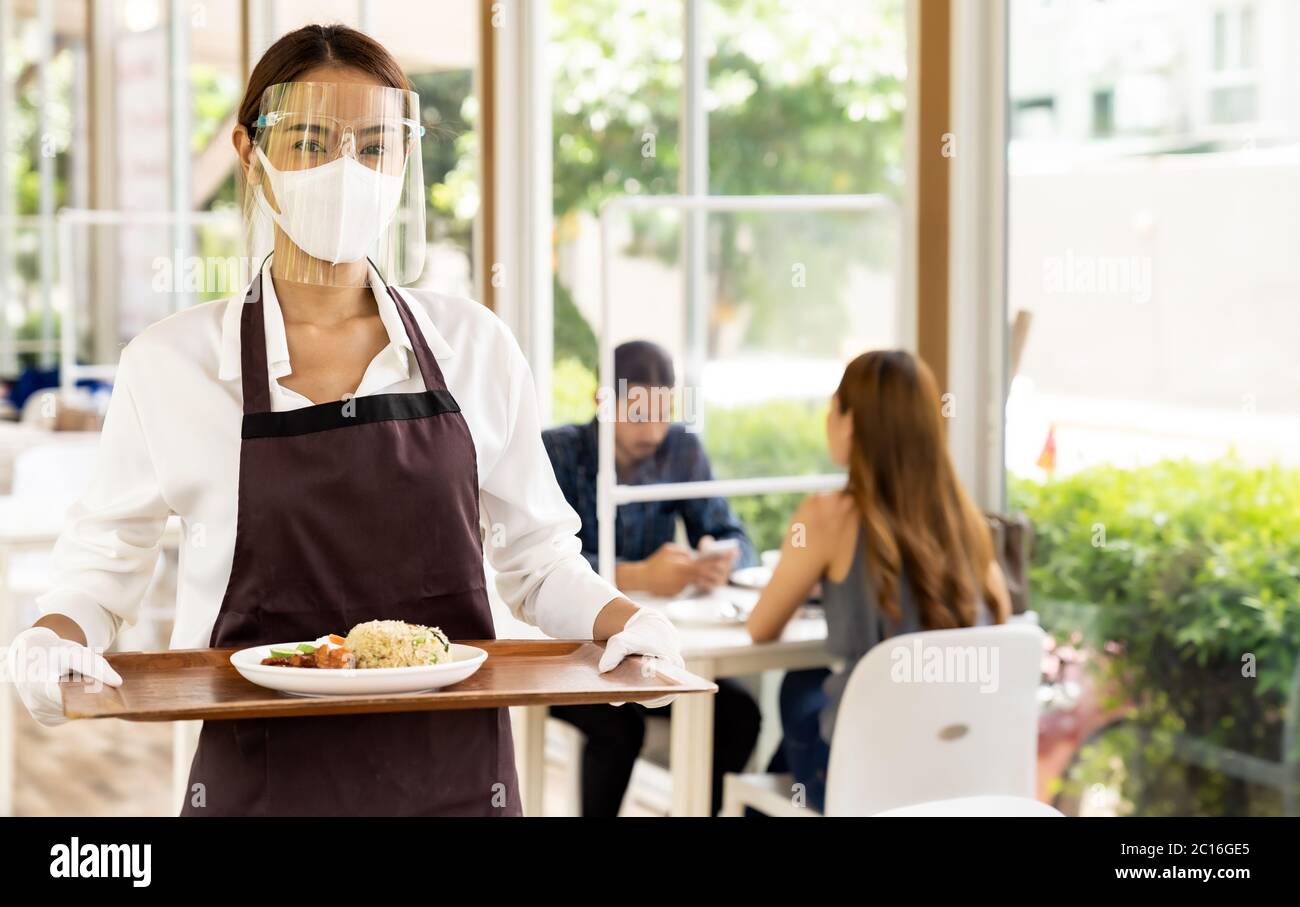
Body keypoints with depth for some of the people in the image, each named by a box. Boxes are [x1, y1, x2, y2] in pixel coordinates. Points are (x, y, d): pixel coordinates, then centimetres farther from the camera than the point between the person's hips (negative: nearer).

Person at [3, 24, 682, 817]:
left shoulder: (474, 347, -1)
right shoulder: (170, 365, -5)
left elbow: (540, 563, 8)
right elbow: (102, 564, 6)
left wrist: (621, 619, -11)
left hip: (457, 777, 1)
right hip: (260, 778, -1)